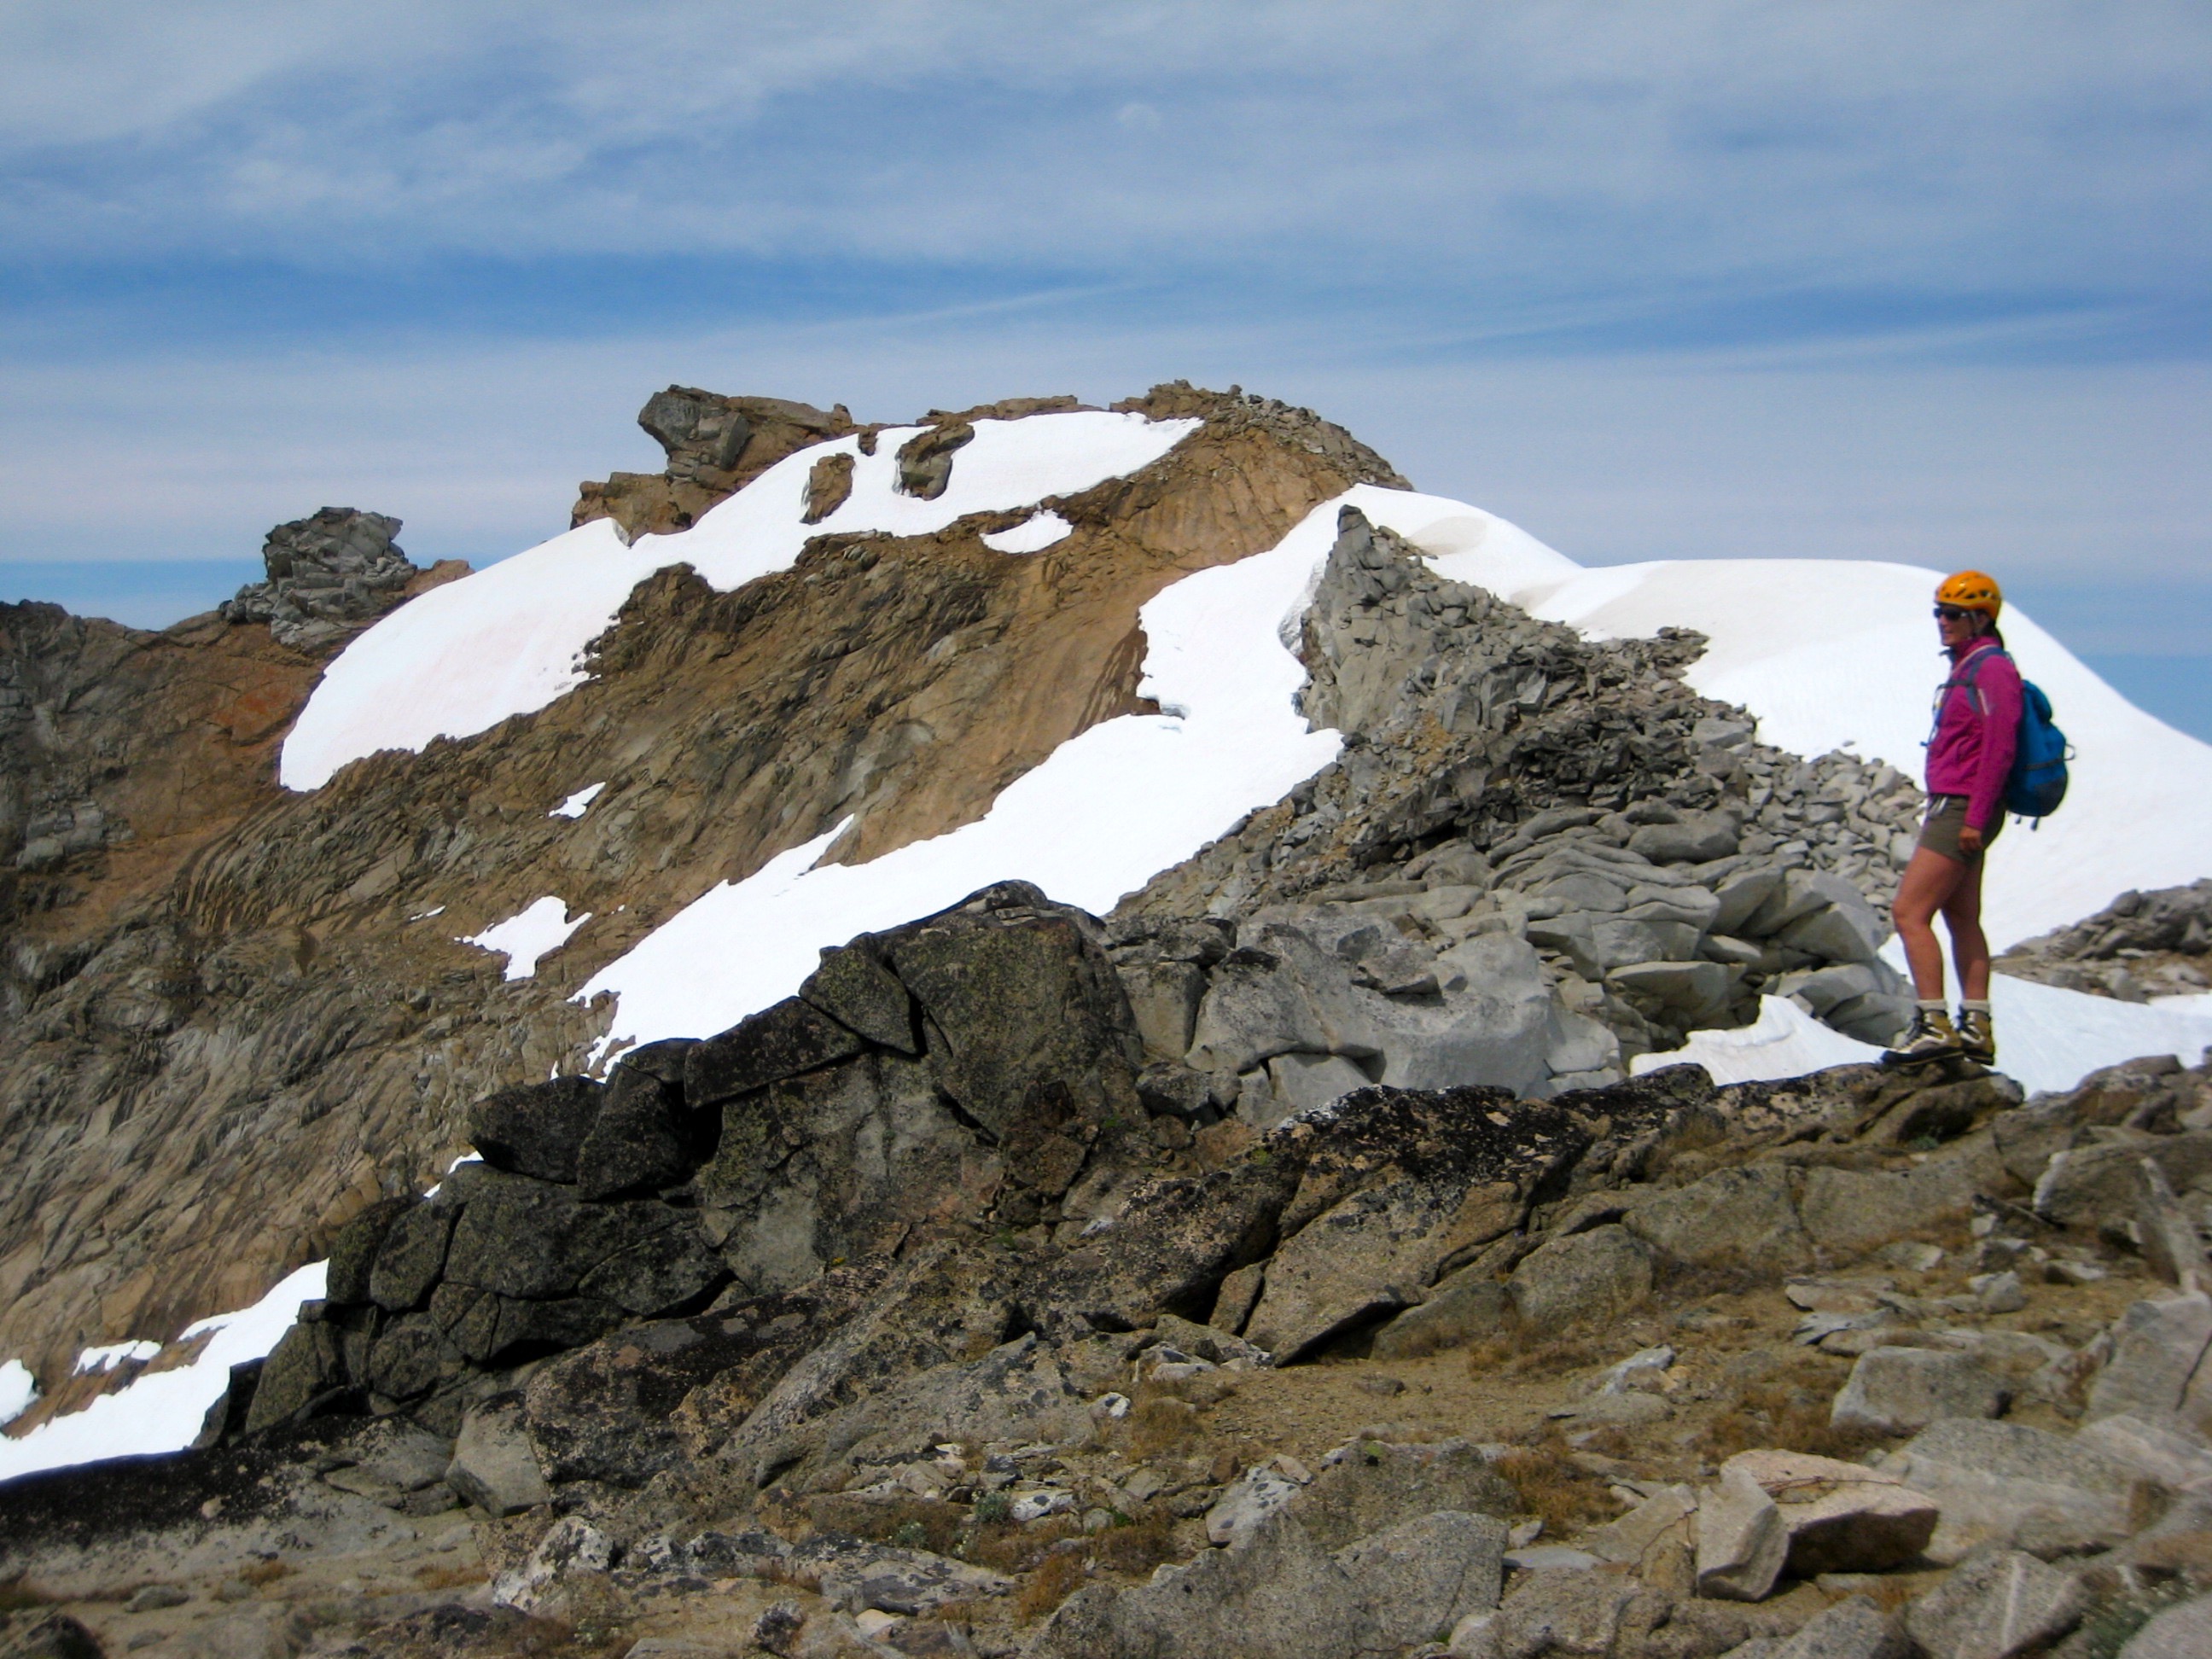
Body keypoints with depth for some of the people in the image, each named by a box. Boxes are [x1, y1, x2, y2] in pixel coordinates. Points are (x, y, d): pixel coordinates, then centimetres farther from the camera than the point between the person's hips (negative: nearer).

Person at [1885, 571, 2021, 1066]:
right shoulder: (1967, 666, 16)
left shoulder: (1992, 668, -13)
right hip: (1952, 808, 11)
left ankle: (1933, 1025, -12)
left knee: (1909, 913, -12)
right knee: (1963, 918, 11)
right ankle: (1976, 1027, 15)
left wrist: (1975, 818, -23)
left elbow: (1998, 750, -20)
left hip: (1964, 811, -11)